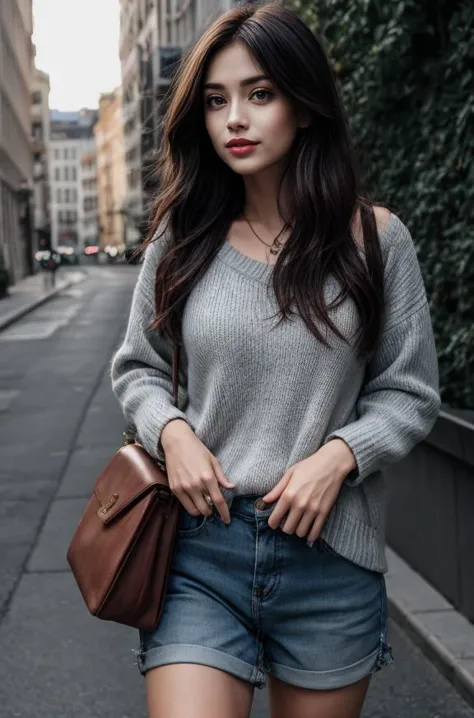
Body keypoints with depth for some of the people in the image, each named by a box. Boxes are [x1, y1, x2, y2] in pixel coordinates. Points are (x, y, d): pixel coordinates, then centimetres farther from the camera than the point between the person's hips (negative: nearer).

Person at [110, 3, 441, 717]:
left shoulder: (375, 237, -3)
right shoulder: (183, 240, 2)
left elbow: (410, 392, 2)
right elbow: (137, 367, 12)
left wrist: (338, 455, -14)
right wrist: (172, 431, -7)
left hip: (331, 552, 0)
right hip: (200, 550, 0)